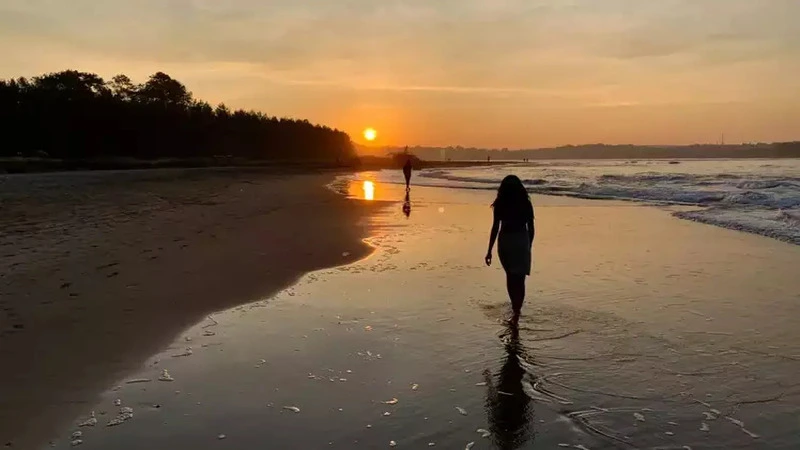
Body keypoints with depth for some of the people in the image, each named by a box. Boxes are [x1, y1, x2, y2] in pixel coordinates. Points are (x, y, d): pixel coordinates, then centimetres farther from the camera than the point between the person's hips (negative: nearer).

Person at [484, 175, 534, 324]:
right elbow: (531, 228, 3)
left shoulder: (500, 204, -5)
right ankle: (516, 311, -7)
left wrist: (490, 250, -2)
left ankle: (516, 308, 26)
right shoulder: (526, 204, 0)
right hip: (522, 242, 0)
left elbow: (495, 228, -6)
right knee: (519, 279, 2)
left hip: (505, 242, 0)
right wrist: (529, 246, 16)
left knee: (511, 276, 17)